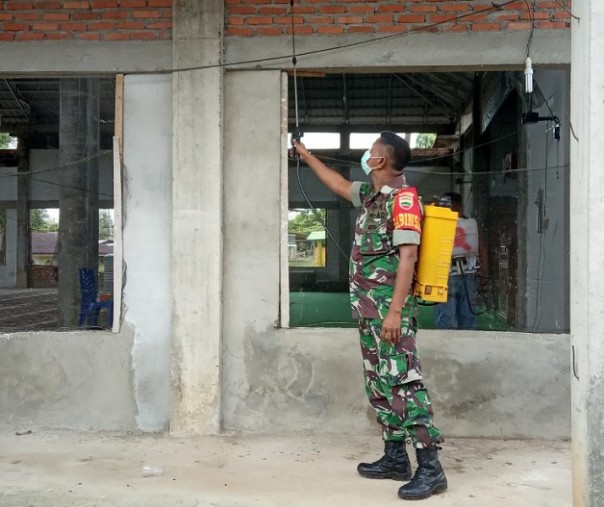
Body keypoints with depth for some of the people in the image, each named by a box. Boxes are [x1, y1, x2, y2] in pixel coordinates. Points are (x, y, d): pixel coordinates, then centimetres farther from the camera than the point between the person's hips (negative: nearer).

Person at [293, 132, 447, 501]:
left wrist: (394, 312, -25)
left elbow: (407, 257, -19)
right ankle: (395, 458, 20)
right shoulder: (372, 194, 14)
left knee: (403, 382, -12)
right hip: (369, 307, 10)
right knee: (380, 384, 12)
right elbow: (339, 184, 34)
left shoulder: (403, 198, -12)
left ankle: (430, 467, -8)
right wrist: (306, 156, 42)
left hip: (389, 307, -10)